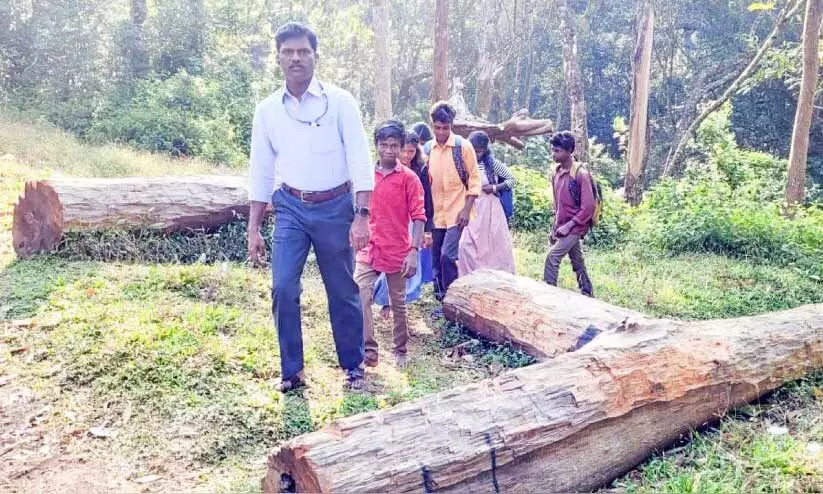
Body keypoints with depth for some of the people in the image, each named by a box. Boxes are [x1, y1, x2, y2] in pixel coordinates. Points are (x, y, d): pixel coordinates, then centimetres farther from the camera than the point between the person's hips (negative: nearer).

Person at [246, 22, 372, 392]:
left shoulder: (339, 102, -5)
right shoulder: (267, 110, 4)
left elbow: (360, 161, -9)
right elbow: (260, 172, 8)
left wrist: (361, 216, -17)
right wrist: (253, 229, 6)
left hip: (335, 208, -2)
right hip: (291, 208, 2)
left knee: (343, 292, 7)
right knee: (282, 288, -6)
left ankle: (353, 366, 25)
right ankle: (291, 371, 11)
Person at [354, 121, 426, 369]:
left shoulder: (409, 178, -5)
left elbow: (418, 217, -8)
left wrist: (414, 251, -15)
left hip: (397, 252, -2)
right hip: (368, 251, 3)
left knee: (398, 304, 10)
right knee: (360, 297, -12)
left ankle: (400, 351, 25)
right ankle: (369, 350, -3)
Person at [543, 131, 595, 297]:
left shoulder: (581, 174, -15)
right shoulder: (557, 172, 7)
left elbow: (588, 206, -17)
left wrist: (569, 225, -18)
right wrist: (555, 227, 11)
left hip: (574, 227, -7)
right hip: (562, 227, 7)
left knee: (552, 258, -15)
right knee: (578, 264, 14)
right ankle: (588, 296, 24)